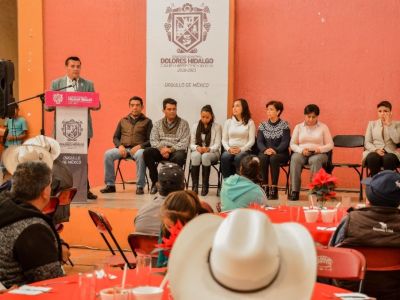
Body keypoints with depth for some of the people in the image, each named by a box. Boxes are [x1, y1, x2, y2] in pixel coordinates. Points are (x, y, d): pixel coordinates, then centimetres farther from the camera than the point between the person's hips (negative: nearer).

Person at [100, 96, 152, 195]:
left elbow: (150, 140, 2)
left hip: (138, 149, -3)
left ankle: (140, 186, -30)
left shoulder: (147, 121, 11)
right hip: (123, 149, 3)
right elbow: (115, 137, 19)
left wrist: (139, 146, -16)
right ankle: (110, 185, -17)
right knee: (108, 154, -26)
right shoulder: (123, 121, 21)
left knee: (141, 155, -39)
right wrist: (120, 146, -3)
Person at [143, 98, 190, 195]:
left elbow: (184, 143, -4)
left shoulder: (183, 124, 7)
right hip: (161, 151, 3)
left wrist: (171, 149, -18)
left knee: (180, 156, -37)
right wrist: (161, 148, -15)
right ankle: (155, 182, -16)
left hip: (176, 151, -3)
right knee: (147, 152, -27)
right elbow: (153, 140, 6)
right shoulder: (158, 124, 16)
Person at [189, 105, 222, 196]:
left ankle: (205, 186, -31)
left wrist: (208, 149, -25)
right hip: (197, 151, 2)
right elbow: (191, 144, 5)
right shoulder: (195, 126, 8)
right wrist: (197, 148, -18)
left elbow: (217, 145, -5)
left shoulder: (217, 127, 1)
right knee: (196, 156, -36)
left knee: (205, 156, -38)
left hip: (212, 152, -1)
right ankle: (194, 186, -32)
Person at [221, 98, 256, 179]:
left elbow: (252, 140, -2)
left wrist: (241, 149, -16)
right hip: (230, 150, 2)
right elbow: (224, 139, 10)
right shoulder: (228, 122, 15)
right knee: (224, 157, -32)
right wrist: (228, 149, -10)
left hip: (244, 150, -2)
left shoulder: (250, 122, 6)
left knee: (238, 158, -36)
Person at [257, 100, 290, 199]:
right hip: (265, 152, 2)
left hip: (281, 153, -2)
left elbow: (285, 142, -8)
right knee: (263, 158, -31)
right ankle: (265, 187, -27)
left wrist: (275, 150, -25)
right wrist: (265, 150, -21)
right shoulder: (262, 125, 11)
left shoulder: (284, 125, 2)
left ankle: (274, 188, -31)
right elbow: (259, 141, 1)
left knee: (273, 158, -35)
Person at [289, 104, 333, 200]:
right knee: (295, 159, -34)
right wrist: (301, 150, -11)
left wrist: (320, 149, -13)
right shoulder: (298, 127, 15)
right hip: (302, 153, 1)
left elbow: (330, 145, 8)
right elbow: (292, 144, 10)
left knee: (315, 160, -38)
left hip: (318, 154, -1)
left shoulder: (323, 127, 12)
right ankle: (295, 191, -37)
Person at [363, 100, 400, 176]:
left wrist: (389, 124, -5)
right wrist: (376, 150, -13)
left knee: (389, 159, -38)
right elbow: (367, 143, 7)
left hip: (390, 153, -1)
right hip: (374, 152, 1)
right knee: (372, 158, -37)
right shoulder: (372, 123, 16)